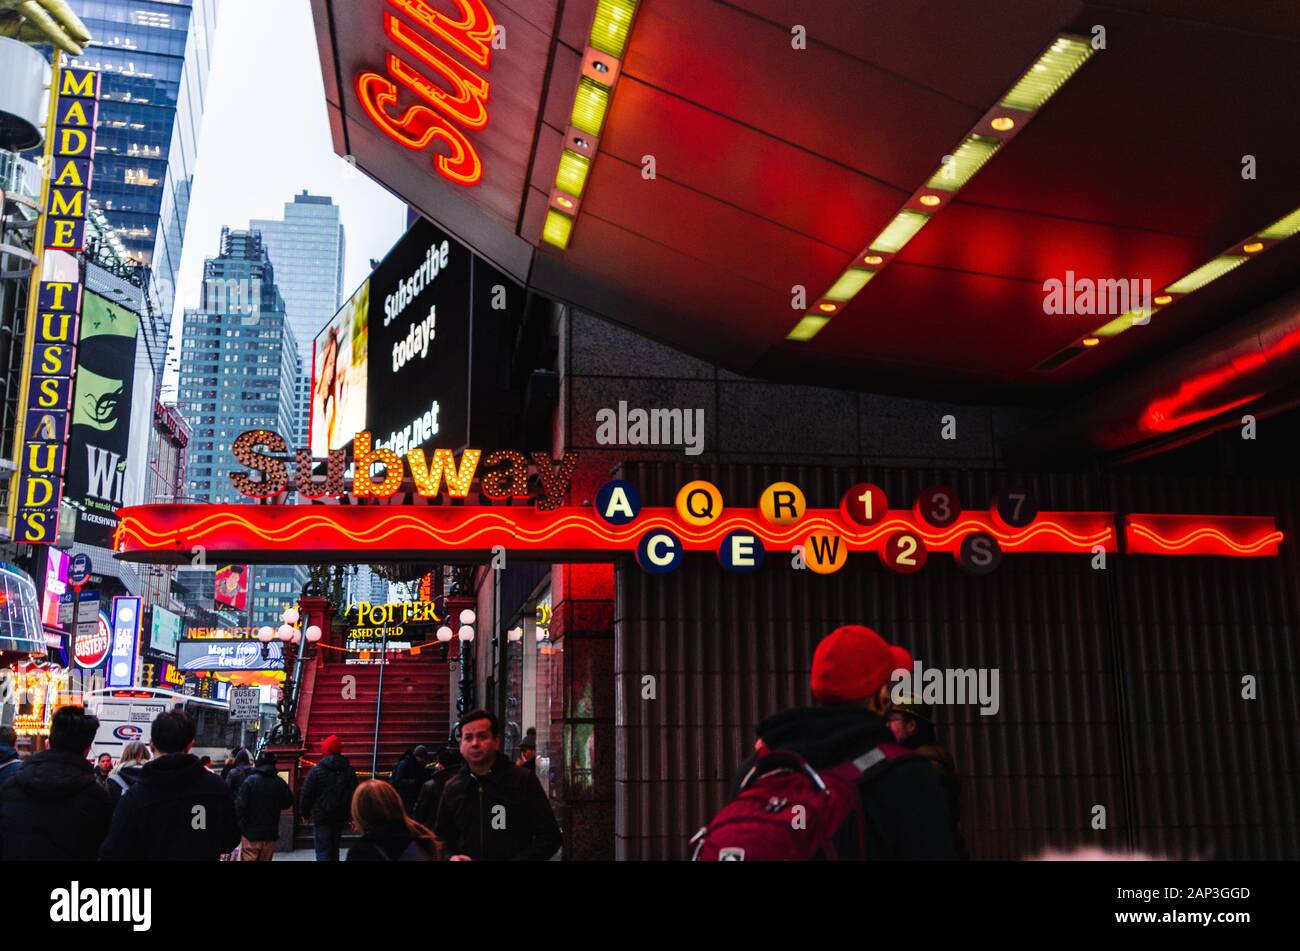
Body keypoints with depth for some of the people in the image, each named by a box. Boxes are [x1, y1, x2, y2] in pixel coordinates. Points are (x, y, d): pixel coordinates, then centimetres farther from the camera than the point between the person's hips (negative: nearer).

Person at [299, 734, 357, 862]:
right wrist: (350, 813, 17)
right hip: (341, 816, 4)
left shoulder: (316, 770, -9)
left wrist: (305, 812, 8)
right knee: (334, 848, 19)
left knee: (322, 851, -5)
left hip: (322, 817, -4)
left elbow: (307, 795, -6)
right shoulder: (349, 770, 5)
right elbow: (354, 793, 9)